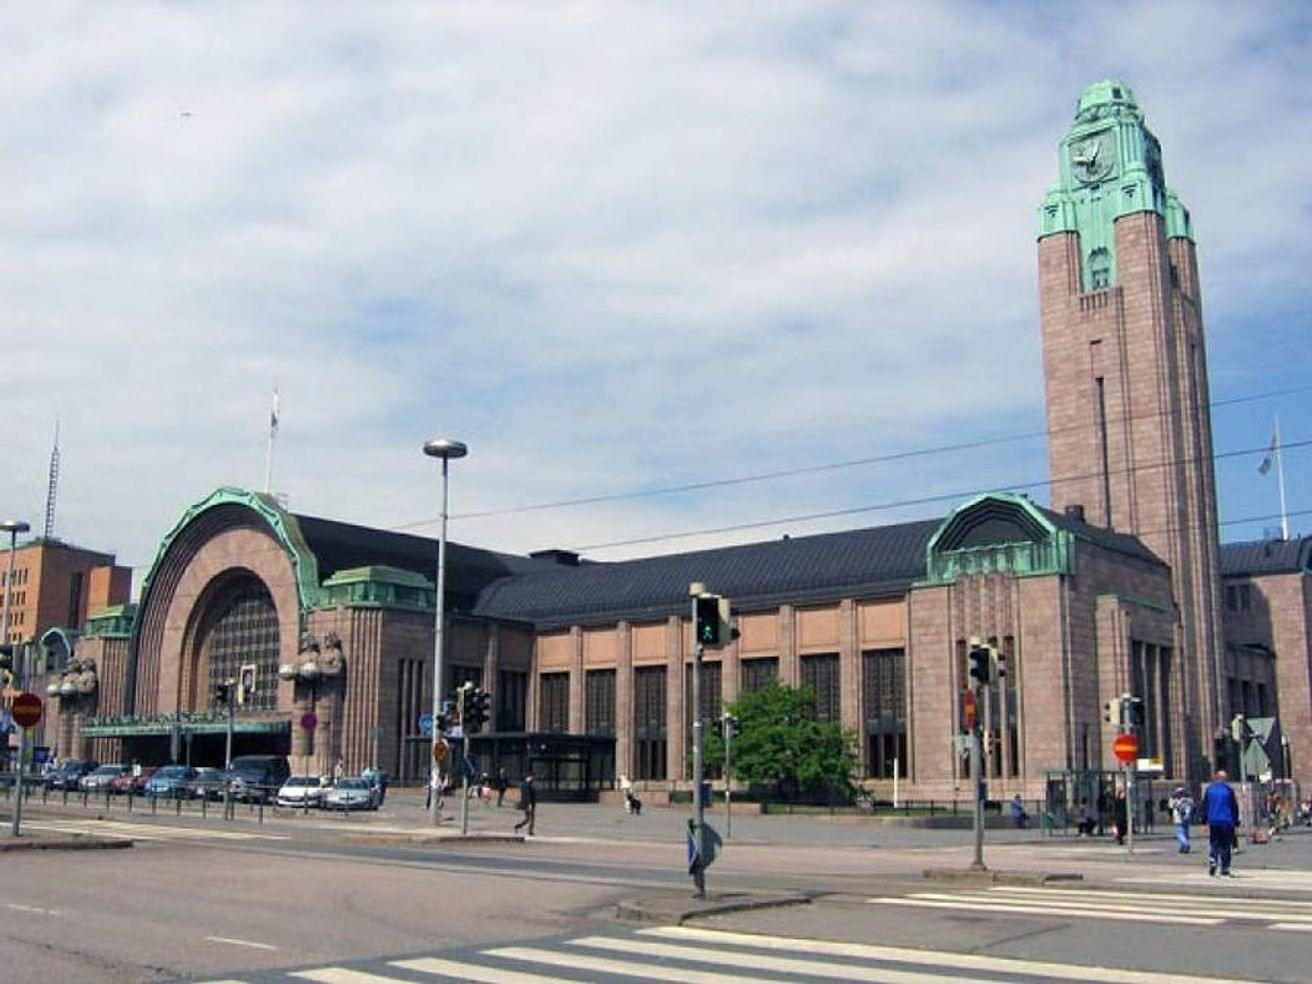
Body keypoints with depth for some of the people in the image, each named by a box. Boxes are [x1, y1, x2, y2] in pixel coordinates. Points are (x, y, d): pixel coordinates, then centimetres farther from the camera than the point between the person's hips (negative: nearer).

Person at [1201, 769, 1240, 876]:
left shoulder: (1210, 789, 5)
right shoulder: (1229, 789, -2)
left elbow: (1204, 805, 7)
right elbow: (1234, 807, 0)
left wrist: (1204, 819, 13)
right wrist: (1236, 821, 7)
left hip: (1213, 822, 2)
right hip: (1227, 822, -2)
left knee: (1213, 843, 10)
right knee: (1225, 845, 5)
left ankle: (1212, 860, -13)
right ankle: (1225, 868, 5)